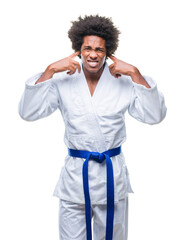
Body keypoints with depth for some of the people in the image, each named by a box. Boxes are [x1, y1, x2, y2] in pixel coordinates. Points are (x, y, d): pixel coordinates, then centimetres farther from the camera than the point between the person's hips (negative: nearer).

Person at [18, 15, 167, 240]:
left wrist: (135, 73, -17)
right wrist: (50, 70, -17)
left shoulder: (123, 82, -2)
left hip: (113, 175, 1)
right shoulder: (63, 82, -2)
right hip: (75, 176, 0)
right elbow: (28, 112, -11)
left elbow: (154, 115, -10)